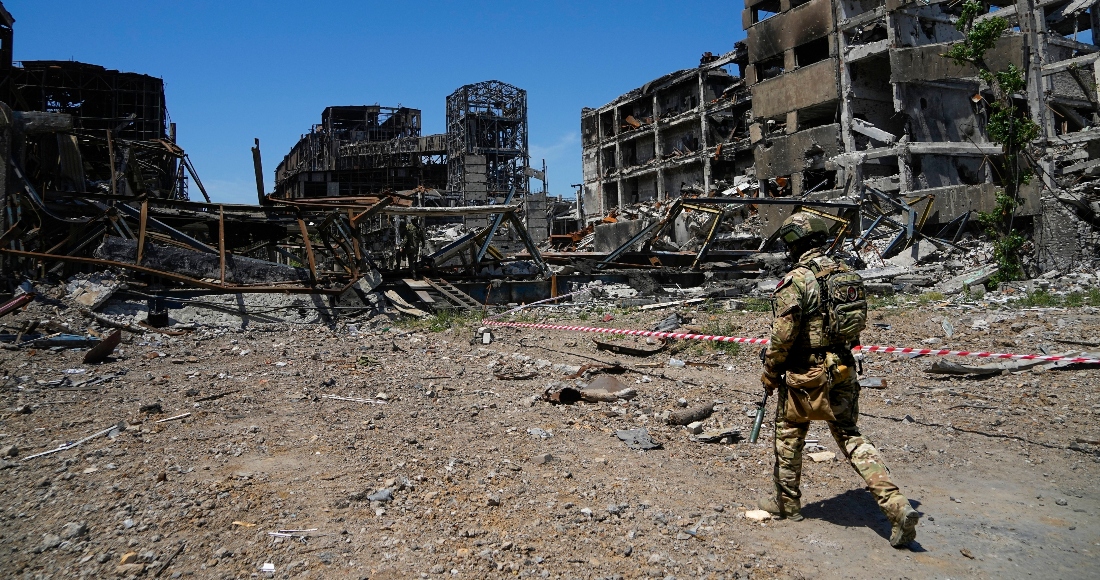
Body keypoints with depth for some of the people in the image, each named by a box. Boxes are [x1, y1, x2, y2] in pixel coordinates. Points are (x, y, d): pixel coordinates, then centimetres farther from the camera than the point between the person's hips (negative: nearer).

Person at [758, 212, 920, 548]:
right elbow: (858, 325, 13)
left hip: (805, 375, -6)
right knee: (851, 436, 12)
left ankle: (787, 502, 27)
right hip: (842, 370, 6)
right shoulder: (848, 274, 7)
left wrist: (769, 371, -6)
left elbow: (784, 333, -18)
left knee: (788, 434, 14)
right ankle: (897, 507, 2)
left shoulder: (796, 280, -16)